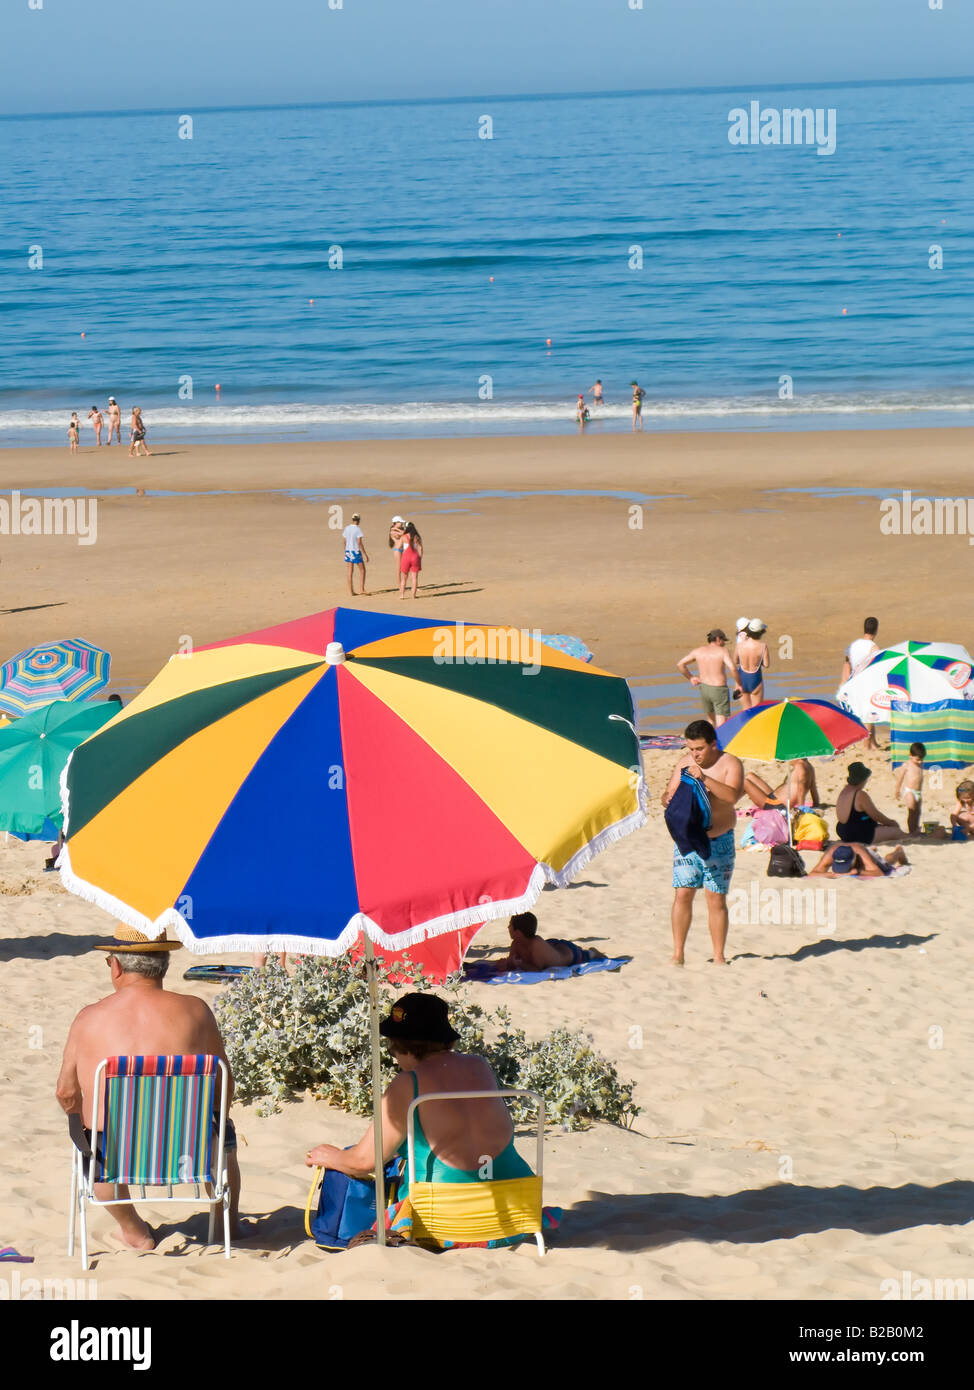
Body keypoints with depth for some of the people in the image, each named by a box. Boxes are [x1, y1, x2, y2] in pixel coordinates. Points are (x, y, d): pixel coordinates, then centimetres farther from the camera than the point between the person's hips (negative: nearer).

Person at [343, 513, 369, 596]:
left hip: (348, 551, 5)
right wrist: (365, 554, -12)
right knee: (363, 570, 10)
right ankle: (362, 589, 5)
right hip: (356, 552, -5)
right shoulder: (358, 529, -14)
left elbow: (344, 541, 10)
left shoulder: (347, 528, 4)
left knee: (350, 572, 8)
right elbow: (359, 543, -17)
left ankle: (351, 591, 9)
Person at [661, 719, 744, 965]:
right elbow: (669, 795, 10)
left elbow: (732, 796, -22)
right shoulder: (684, 763, 8)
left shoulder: (730, 764, -5)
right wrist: (668, 797, -13)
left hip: (718, 841, -3)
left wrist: (704, 779, -31)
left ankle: (718, 956, 7)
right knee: (682, 895, -3)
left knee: (716, 899, -1)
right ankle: (677, 954, 4)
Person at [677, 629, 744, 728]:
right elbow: (732, 668, -21)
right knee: (721, 724, -7)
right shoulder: (722, 651, -8)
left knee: (710, 719, 23)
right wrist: (738, 684, -9)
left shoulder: (698, 651, 5)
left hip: (704, 689, 5)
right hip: (719, 690, -5)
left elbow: (680, 665, 4)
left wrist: (690, 678, 14)